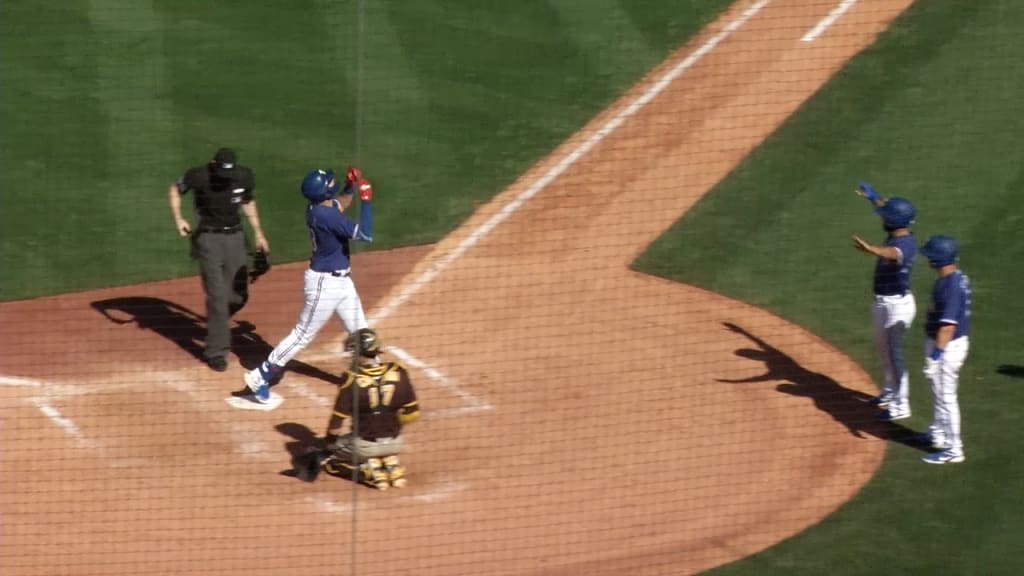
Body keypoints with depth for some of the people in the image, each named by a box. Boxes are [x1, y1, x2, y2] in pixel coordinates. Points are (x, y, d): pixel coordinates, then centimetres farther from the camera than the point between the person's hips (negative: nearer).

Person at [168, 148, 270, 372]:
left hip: (235, 237, 4)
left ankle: (216, 322, 34)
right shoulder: (198, 176, -15)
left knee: (238, 296, 3)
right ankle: (216, 351, -3)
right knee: (217, 296, -10)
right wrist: (178, 218, -10)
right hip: (209, 238, -4)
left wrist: (258, 233, 14)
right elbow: (175, 188, 2)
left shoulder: (244, 176, -4)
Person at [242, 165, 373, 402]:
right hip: (324, 283, -9)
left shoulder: (318, 206, -1)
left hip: (342, 281, 9)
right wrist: (366, 200, -23)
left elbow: (340, 204, 24)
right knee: (303, 334, 0)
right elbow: (365, 235, -28)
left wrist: (351, 187, 4)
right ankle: (260, 377, 8)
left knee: (360, 332, 16)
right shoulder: (325, 215, -27)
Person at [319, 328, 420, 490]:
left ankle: (369, 469, -2)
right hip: (394, 443, 4)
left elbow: (338, 419, -13)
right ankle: (391, 463, 8)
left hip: (364, 445, -4)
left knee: (327, 461, 21)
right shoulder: (398, 373, -8)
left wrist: (329, 441, 4)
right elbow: (412, 412, -1)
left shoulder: (352, 379, -18)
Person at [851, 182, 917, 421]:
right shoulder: (896, 236, 1)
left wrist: (871, 249, -71)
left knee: (893, 353, -3)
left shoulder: (904, 244, -27)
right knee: (883, 348, 24)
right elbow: (890, 211, 23)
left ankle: (901, 406, 6)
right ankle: (890, 393, 41)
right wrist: (874, 197, 37)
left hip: (896, 305, -11)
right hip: (884, 302, 11)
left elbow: (892, 253, -52)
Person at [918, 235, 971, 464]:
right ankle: (938, 435, 41)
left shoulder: (950, 285, -26)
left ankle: (952, 450, 4)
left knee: (945, 395, -2)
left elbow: (948, 324, -29)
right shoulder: (957, 278, 5)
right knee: (939, 391, 25)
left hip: (947, 346, -11)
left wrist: (936, 354, -29)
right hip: (953, 342, 11)